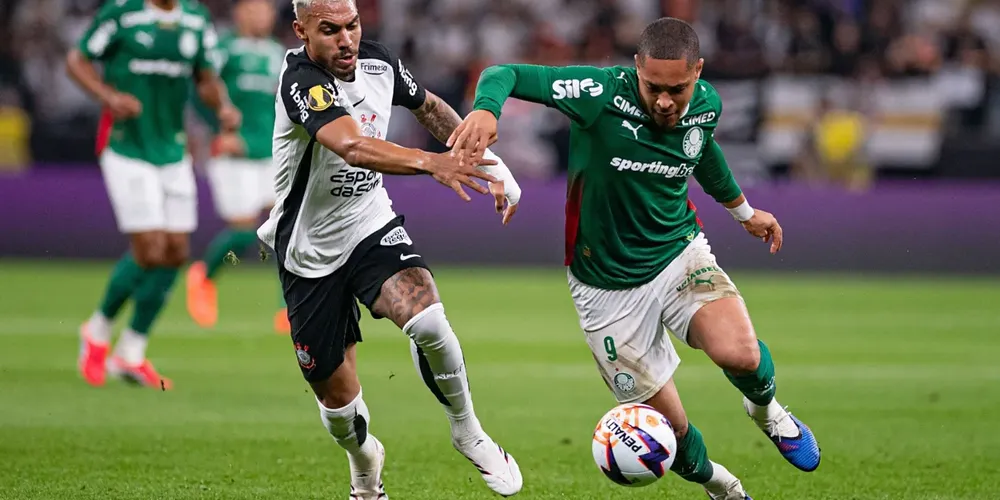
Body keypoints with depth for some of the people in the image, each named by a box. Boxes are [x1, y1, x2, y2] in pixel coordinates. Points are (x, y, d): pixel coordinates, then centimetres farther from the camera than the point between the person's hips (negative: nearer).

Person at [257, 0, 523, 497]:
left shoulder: (377, 62, -7)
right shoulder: (301, 82, -27)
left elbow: (429, 106, 16)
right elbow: (352, 145, -47)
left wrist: (488, 162, 11)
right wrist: (430, 162, -61)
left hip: (372, 228, 3)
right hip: (311, 252, -3)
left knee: (427, 322, -27)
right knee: (336, 394, 7)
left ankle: (466, 430, -2)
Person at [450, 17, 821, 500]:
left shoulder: (706, 103, -8)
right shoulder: (602, 93, -24)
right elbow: (505, 75, -24)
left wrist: (744, 210, 32)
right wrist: (486, 109, -48)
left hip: (680, 250, 2)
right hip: (609, 287, -2)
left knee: (740, 354, -28)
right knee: (670, 430, 1)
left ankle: (766, 410, 9)